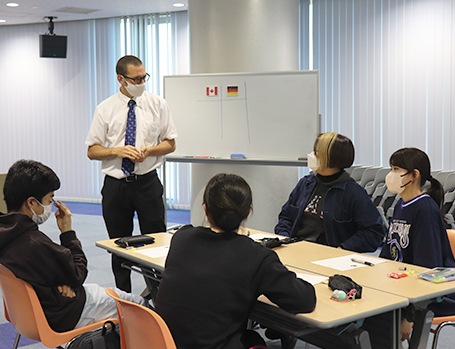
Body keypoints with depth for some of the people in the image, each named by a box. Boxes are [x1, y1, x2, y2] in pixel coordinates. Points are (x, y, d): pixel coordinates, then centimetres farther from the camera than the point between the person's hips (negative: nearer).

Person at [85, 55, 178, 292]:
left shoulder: (158, 104, 2)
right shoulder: (105, 109, 1)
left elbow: (170, 144, 6)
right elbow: (92, 151, 3)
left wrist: (148, 150, -14)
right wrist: (117, 150, -16)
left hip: (148, 183, 0)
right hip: (115, 185, 1)